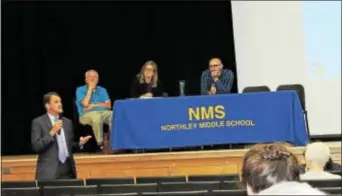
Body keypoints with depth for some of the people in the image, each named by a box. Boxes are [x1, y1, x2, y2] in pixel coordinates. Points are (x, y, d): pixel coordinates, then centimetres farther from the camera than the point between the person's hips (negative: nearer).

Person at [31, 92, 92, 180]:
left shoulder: (67, 122, 14)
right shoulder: (38, 122, -1)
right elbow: (35, 146, -10)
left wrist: (80, 143, -2)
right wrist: (52, 132, -16)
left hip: (67, 170, 4)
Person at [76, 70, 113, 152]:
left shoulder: (102, 90, 21)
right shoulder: (80, 90, 11)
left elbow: (108, 105, 8)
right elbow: (85, 104, -7)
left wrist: (94, 105, -3)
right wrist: (90, 89, -1)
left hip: (104, 112, 3)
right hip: (87, 114, -3)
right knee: (96, 117, -39)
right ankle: (100, 144, -32)